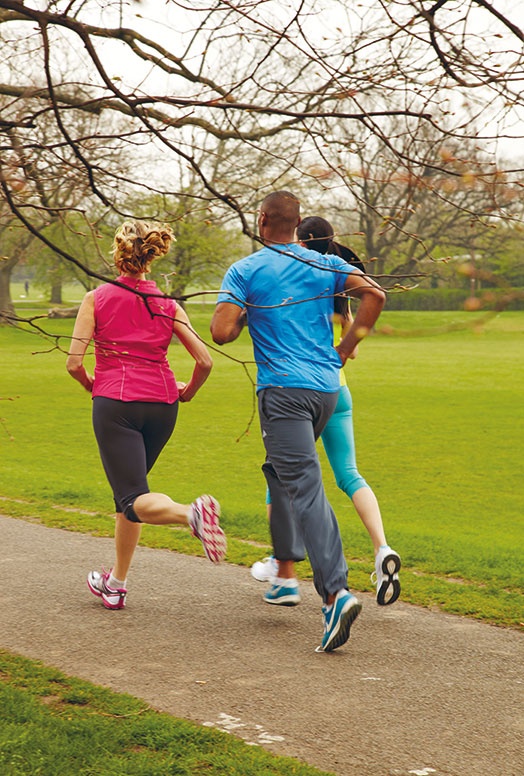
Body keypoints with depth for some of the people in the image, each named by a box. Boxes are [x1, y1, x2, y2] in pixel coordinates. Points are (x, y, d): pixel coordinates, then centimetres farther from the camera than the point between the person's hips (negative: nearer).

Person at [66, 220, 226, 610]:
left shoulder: (96, 299, 0)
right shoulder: (167, 305, 6)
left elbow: (74, 363, -5)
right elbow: (205, 361, 0)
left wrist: (92, 386, 15)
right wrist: (187, 392, 19)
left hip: (115, 403, -4)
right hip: (161, 405, 4)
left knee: (134, 499, -8)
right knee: (128, 490, 20)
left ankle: (192, 513, -40)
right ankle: (116, 584, 25)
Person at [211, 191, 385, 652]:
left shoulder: (244, 272, -1)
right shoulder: (325, 265, 11)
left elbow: (221, 333, -10)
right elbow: (374, 295, 0)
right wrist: (346, 348, 9)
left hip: (284, 389, -6)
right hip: (327, 388, 6)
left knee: (305, 487, -13)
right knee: (281, 470, 26)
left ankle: (335, 592, -26)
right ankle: (285, 569, 29)